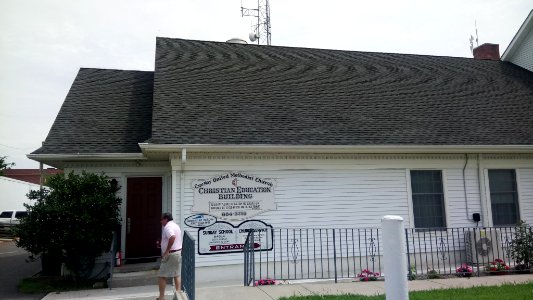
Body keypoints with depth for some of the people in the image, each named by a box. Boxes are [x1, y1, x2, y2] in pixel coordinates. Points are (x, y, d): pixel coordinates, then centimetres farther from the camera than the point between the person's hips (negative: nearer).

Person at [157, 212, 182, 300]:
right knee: (177, 275, 12)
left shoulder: (167, 227, -15)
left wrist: (166, 251, -26)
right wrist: (162, 243, 19)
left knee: (162, 276, 0)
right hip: (179, 252, 9)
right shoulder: (176, 226, 15)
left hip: (170, 254, -9)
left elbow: (172, 237, -33)